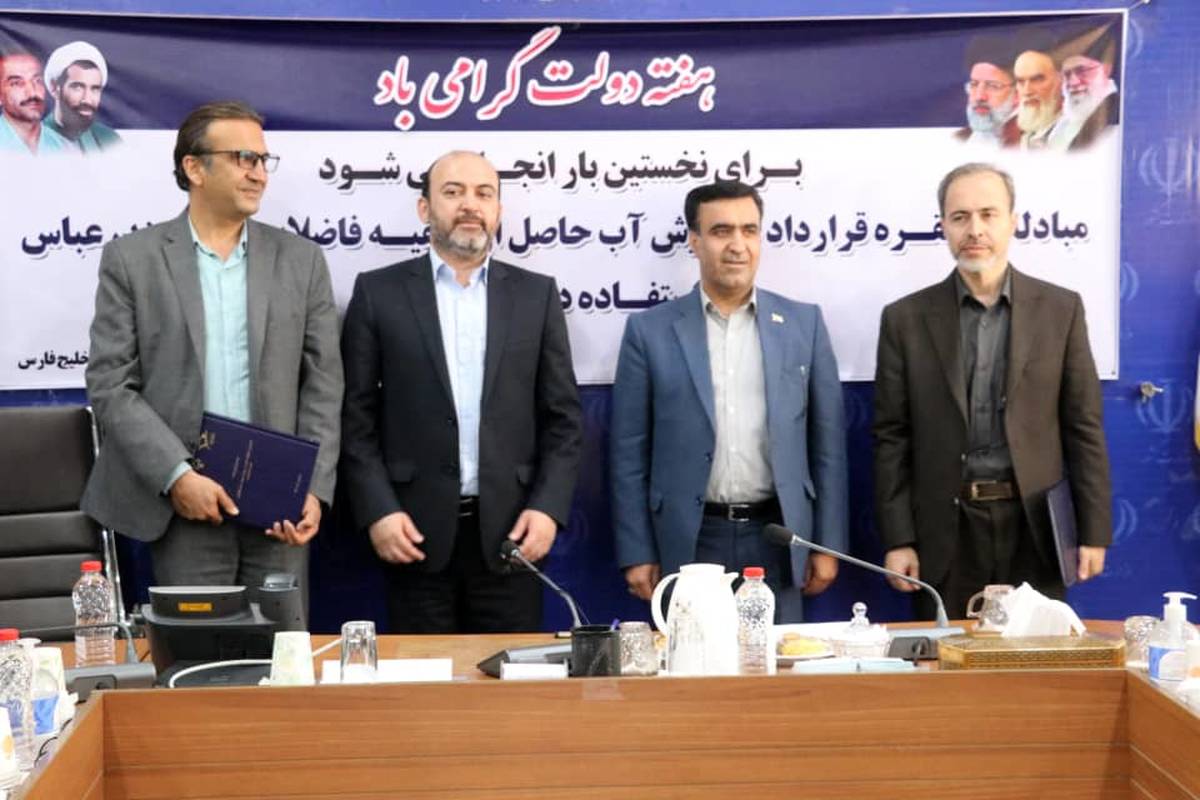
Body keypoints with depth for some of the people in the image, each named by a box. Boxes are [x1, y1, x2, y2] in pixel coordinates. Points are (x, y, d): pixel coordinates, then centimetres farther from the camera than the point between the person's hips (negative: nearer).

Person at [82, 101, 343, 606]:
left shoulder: (301, 259, 7)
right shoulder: (131, 258, 2)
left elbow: (323, 383, 5)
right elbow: (111, 385, -2)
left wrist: (313, 489, -6)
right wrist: (176, 475, -13)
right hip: (184, 502, -2)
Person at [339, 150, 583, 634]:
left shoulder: (536, 294, 8)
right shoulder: (378, 292, 4)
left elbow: (564, 418, 6)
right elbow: (356, 418, 2)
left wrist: (549, 507, -5)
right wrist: (377, 511, -8)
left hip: (510, 530, 1)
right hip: (415, 529, -1)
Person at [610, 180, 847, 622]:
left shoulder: (804, 322, 5)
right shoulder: (650, 330, 1)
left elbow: (827, 443, 7)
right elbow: (630, 452, 1)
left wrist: (828, 543, 4)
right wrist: (637, 553, -3)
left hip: (776, 538, 1)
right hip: (689, 541, -1)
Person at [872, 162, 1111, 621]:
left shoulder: (1060, 309, 4)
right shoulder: (906, 318, 2)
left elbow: (1084, 428, 4)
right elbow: (892, 438, 1)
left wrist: (1094, 531, -1)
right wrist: (897, 539, -4)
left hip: (1035, 527, 1)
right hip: (944, 532, 0)